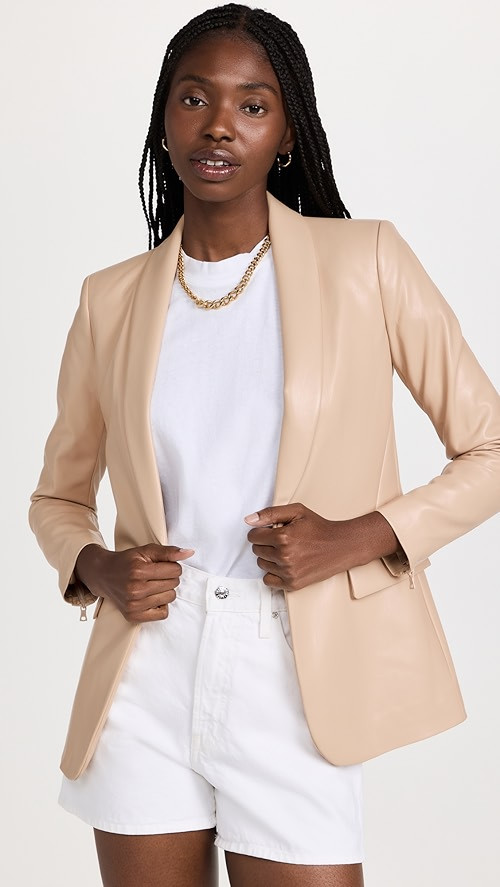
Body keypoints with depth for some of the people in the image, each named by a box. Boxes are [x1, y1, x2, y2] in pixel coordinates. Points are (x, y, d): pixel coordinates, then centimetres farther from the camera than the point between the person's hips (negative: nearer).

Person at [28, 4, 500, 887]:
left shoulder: (364, 261, -2)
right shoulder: (112, 299, 6)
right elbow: (57, 496, 17)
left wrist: (360, 536, -13)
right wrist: (96, 568, -3)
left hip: (294, 681, -2)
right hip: (147, 674, 2)